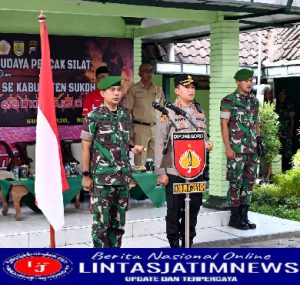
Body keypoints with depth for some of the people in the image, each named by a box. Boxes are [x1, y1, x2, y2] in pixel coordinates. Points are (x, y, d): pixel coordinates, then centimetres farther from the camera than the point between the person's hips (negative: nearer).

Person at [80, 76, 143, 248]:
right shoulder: (94, 117, -5)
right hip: (102, 178, -5)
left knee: (118, 222, 11)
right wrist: (86, 175, -8)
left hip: (123, 177, 5)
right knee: (101, 222, -2)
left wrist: (133, 148, -2)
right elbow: (86, 148, -4)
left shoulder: (125, 116, 10)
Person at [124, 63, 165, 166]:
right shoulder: (133, 89, 0)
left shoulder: (158, 90, 13)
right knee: (140, 160, -5)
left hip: (156, 127, 4)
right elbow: (128, 111, -2)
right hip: (140, 127, -4)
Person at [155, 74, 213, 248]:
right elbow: (160, 144, -9)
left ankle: (188, 242, 27)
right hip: (174, 172, -5)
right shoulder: (168, 113, -7)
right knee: (174, 210, 4)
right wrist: (161, 172, -13)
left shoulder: (200, 112, 12)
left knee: (194, 208, 12)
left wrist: (207, 145, -2)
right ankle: (174, 243, 19)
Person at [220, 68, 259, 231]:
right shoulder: (229, 101, -5)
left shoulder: (254, 101, 14)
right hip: (236, 149, -6)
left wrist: (259, 141, 14)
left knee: (249, 182, 9)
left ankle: (244, 216, 18)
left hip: (252, 149, 6)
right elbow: (224, 125, -8)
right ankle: (235, 218, 6)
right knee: (236, 182, -3)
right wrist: (228, 148, -13)